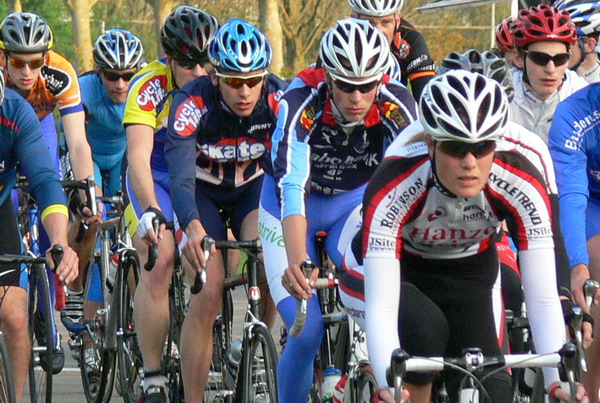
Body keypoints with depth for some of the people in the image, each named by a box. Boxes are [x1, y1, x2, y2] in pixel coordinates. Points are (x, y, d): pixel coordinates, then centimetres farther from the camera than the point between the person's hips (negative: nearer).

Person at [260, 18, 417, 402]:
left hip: (355, 202, 2)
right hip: (294, 210, -2)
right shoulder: (301, 103, -33)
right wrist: (297, 263, -59)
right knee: (307, 332, -17)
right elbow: (291, 190, -43)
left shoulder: (397, 106, -26)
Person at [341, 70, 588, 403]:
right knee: (424, 329, -34)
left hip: (468, 273, 3)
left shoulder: (522, 184, -30)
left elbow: (543, 298, -31)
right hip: (398, 269, -3)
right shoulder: (394, 186, -36)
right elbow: (380, 309, -42)